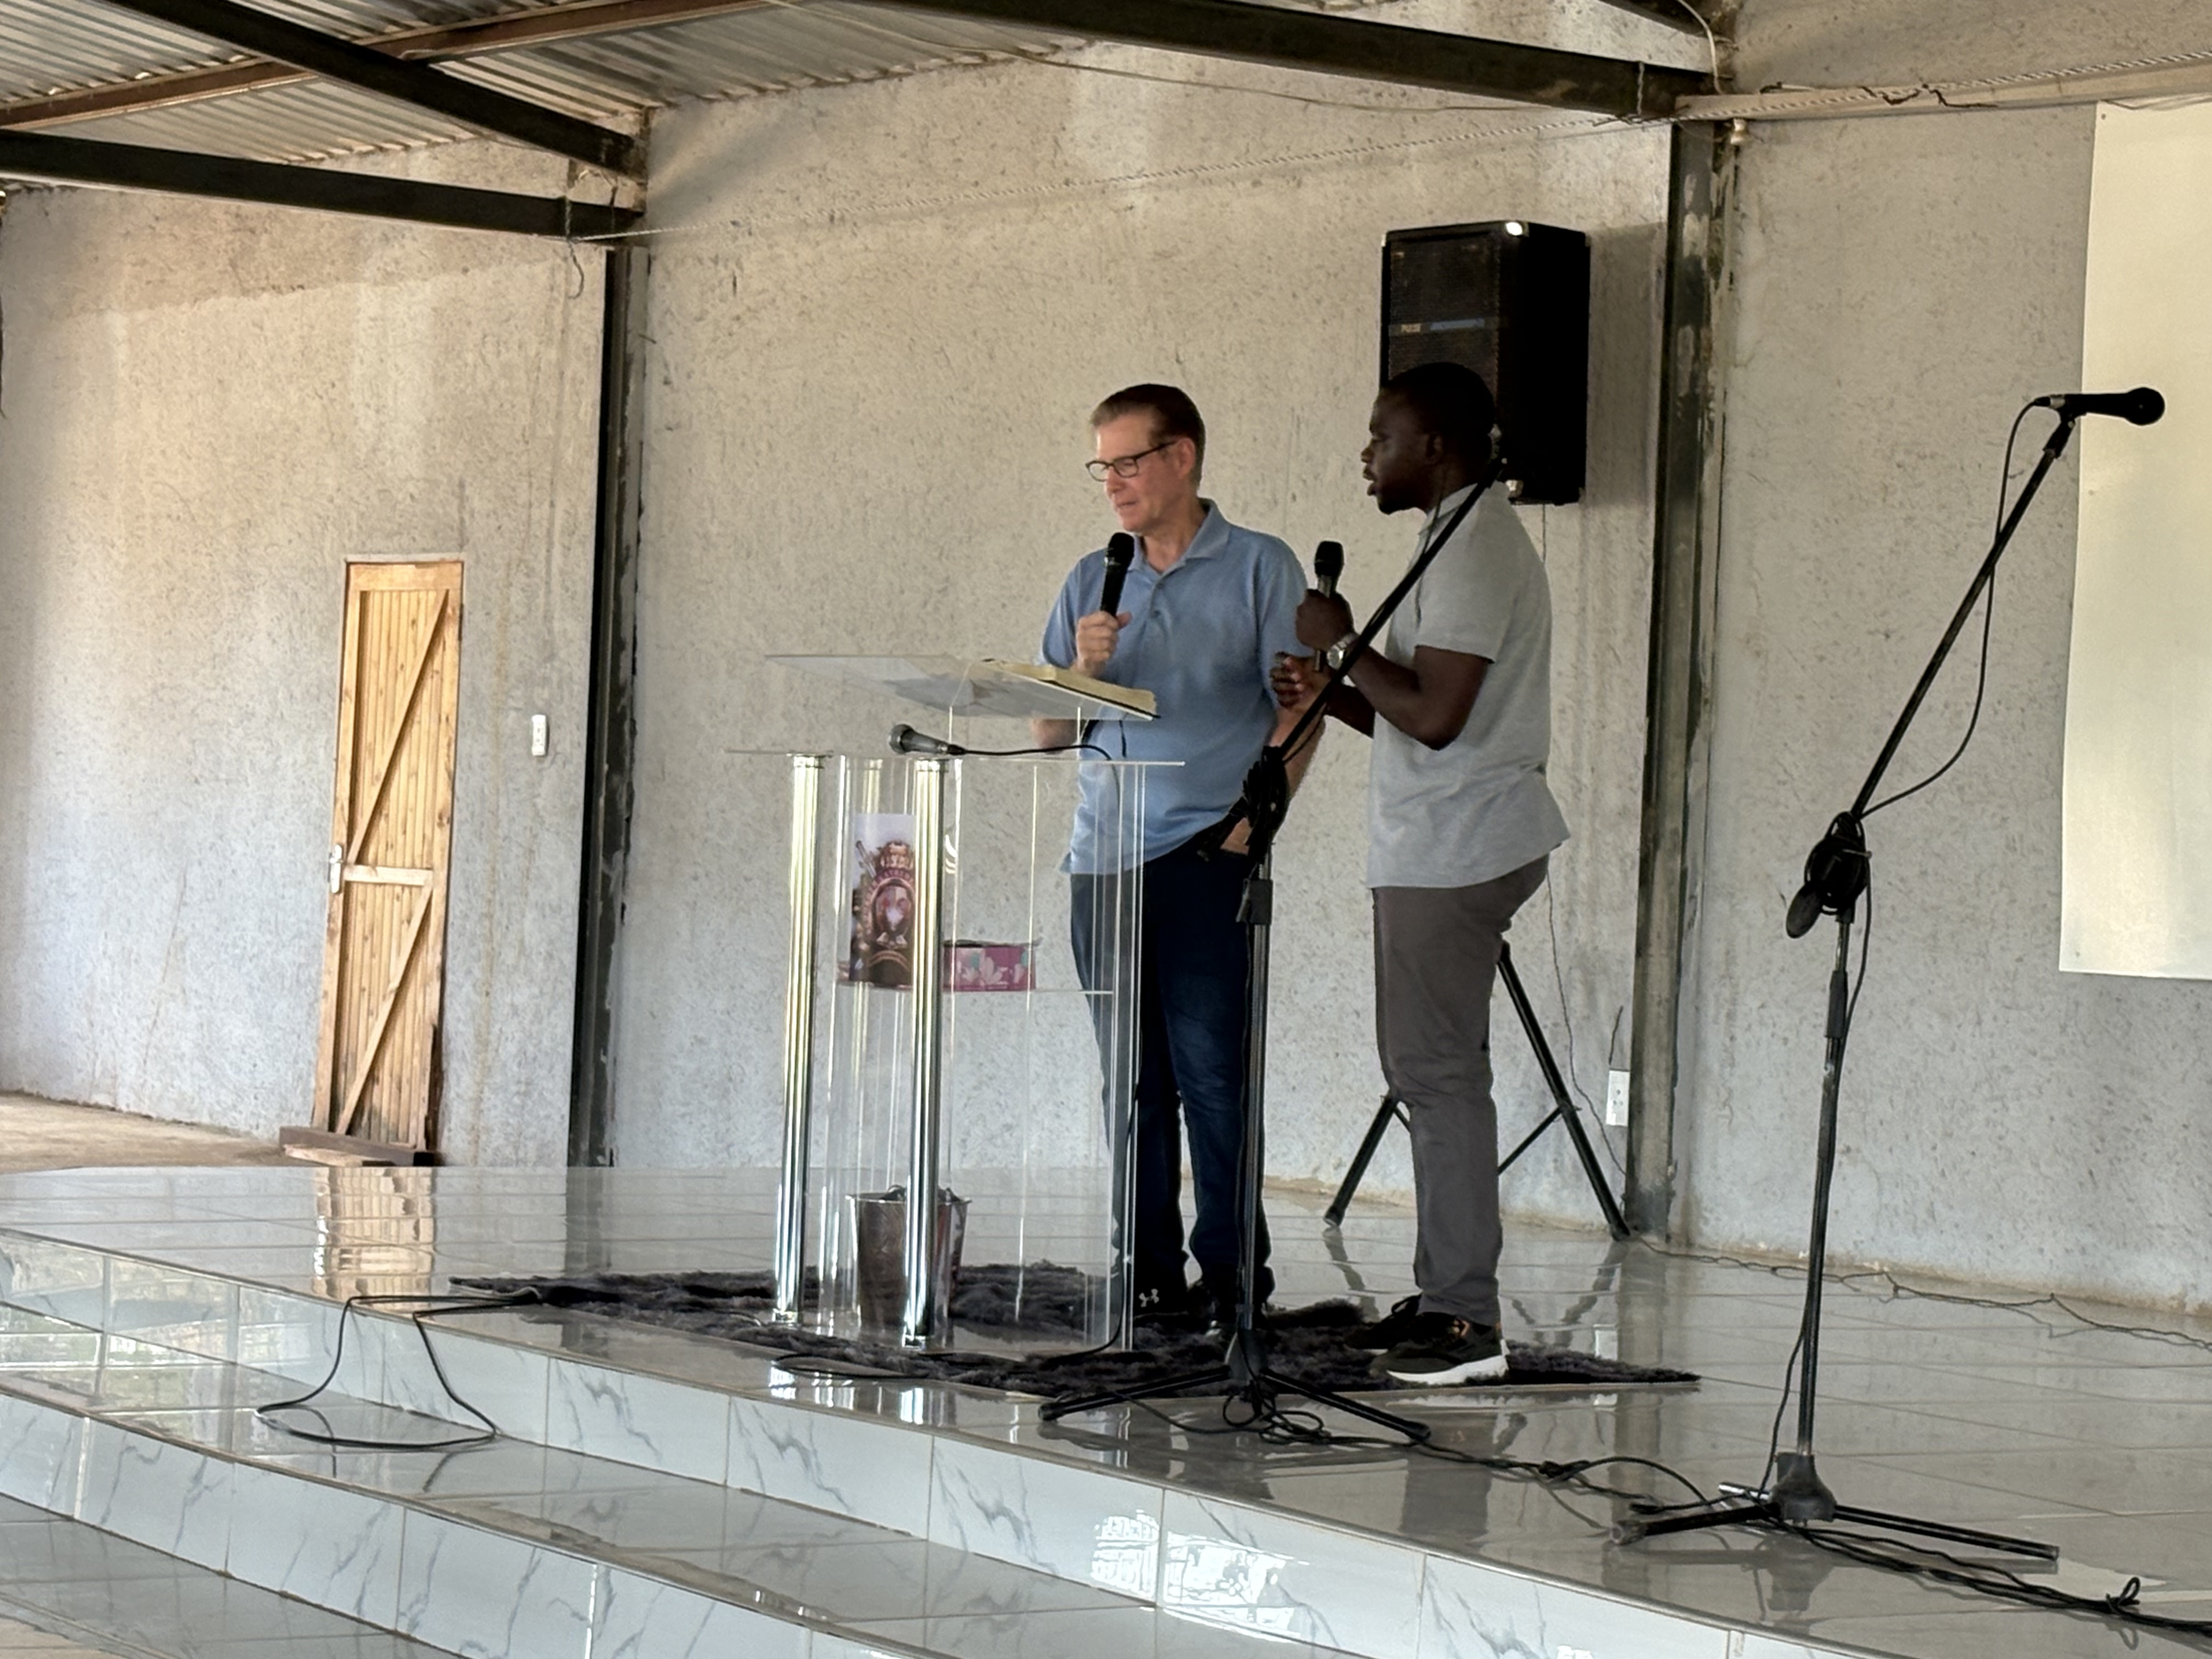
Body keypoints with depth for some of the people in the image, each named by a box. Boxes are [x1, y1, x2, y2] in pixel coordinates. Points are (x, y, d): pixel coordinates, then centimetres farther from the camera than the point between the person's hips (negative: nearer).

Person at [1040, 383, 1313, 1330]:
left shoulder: (1259, 568, 3)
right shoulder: (1092, 581, 17)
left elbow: (1299, 709, -2)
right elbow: (1048, 731, 15)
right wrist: (1082, 669, -5)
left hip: (1206, 855, -5)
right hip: (1104, 856, 5)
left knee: (1207, 1066, -9)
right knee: (1131, 1076, 4)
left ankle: (1230, 1270, -4)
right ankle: (1146, 1273, 8)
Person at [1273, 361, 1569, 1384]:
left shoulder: (1475, 549, -14)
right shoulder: (1464, 541, 20)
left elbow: (1437, 716, -22)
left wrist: (1343, 646, -11)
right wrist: (1330, 693, 11)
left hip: (1456, 849, -11)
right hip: (1432, 848, 11)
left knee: (1436, 1070, -12)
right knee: (1426, 1068, 11)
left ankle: (1466, 1316, -12)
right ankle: (1442, 1296, 15)